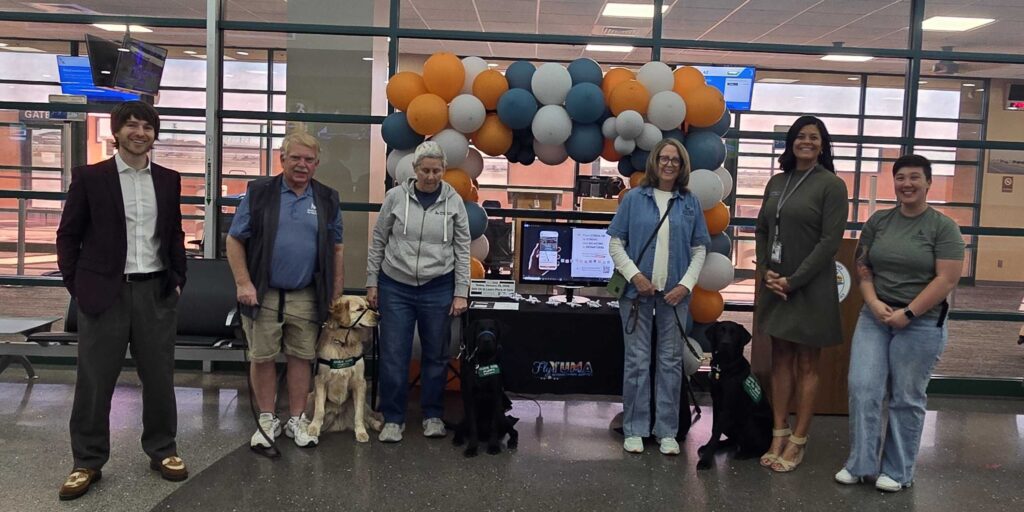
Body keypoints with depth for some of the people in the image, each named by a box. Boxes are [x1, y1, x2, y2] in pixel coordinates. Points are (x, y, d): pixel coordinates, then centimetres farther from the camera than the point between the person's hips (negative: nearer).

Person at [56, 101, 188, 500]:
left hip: (156, 292, 2)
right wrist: (76, 285, -2)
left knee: (160, 378, 9)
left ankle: (162, 451, 25)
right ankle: (87, 462, 20)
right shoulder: (89, 177, 0)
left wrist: (178, 280, 8)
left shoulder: (168, 180, 8)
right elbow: (68, 235, 3)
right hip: (104, 294, -2)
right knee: (94, 382, 6)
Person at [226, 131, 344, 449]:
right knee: (262, 358, 6)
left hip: (307, 297, 2)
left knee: (302, 357, 9)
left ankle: (296, 419, 23)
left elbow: (337, 249, 10)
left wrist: (336, 295, 5)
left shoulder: (327, 199, 6)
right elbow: (235, 240, -1)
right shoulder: (259, 192, -1)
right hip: (263, 295, -1)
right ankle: (267, 420, 22)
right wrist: (243, 283, -9)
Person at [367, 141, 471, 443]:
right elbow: (378, 242, 5)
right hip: (395, 287, 0)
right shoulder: (395, 197, -2)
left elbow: (462, 250, 1)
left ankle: (433, 415, 26)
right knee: (393, 355, 2)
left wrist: (460, 293, -2)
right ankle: (393, 418, 17)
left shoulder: (454, 201, -1)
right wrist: (372, 283, 4)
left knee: (435, 355, 9)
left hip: (438, 289, 0)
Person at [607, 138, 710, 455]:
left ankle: (667, 431, 18)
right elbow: (616, 243, 1)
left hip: (674, 294, 2)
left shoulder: (690, 203, 6)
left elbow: (699, 250, 7)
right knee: (637, 361, 4)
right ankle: (634, 429, 15)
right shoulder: (634, 199, 1)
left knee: (671, 361, 7)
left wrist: (686, 285, -6)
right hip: (638, 291, -1)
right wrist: (634, 275, -11)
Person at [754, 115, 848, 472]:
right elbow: (762, 230, 13)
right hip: (775, 284, 6)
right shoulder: (777, 182, 11)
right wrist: (765, 270, -2)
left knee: (806, 365, 4)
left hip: (810, 288, -5)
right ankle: (779, 435, 18)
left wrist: (793, 280, -14)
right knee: (780, 359, 10)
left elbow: (830, 241, -12)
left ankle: (797, 442, 11)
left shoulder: (831, 185, -6)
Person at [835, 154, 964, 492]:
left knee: (906, 398, 6)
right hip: (874, 318, 3)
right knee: (862, 388, -2)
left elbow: (947, 279, -11)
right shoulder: (878, 221, 7)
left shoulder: (943, 227, -5)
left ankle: (898, 471, 20)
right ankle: (860, 463, 13)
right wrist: (874, 302, -9)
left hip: (921, 323, -3)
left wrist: (907, 314, -15)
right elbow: (863, 267, 8)